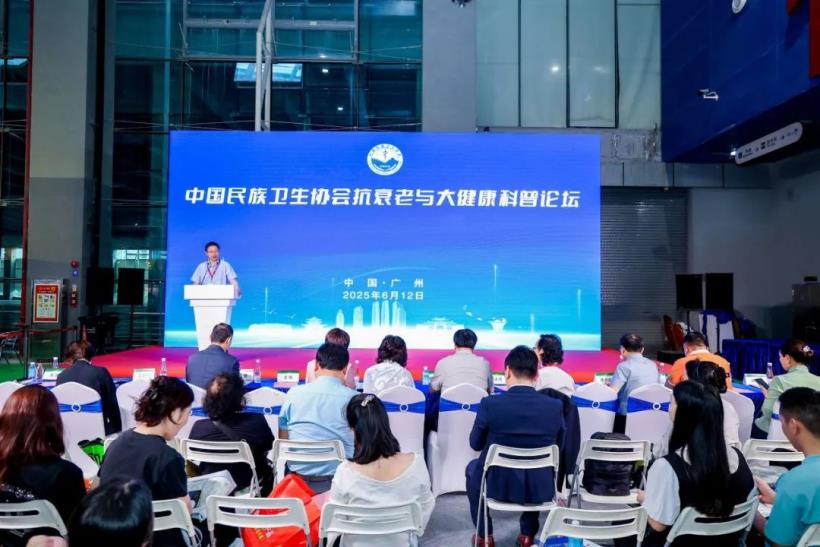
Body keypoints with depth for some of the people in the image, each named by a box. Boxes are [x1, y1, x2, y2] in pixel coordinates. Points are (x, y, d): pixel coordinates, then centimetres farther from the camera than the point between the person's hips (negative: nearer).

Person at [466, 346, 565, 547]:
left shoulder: (489, 403, -17)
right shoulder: (555, 406, -11)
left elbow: (475, 444, -2)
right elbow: (559, 447, 6)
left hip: (498, 485, -2)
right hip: (540, 488, 2)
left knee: (472, 468, 32)